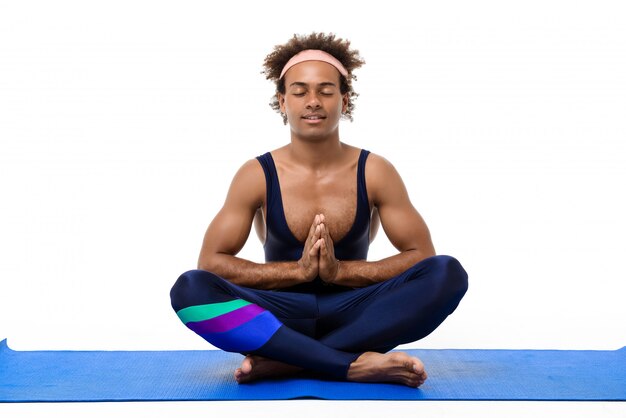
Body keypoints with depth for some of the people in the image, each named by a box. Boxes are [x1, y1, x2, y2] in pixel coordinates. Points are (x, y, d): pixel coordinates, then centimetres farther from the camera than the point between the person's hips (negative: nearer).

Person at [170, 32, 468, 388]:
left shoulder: (375, 172, -1)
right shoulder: (257, 175, -2)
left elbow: (422, 255, -3)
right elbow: (211, 262, -5)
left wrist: (340, 271, -17)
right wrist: (299, 269, -17)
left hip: (353, 312, 1)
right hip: (283, 314, 0)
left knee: (448, 273, -25)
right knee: (189, 289, -28)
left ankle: (283, 361, -26)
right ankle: (355, 365, -30)